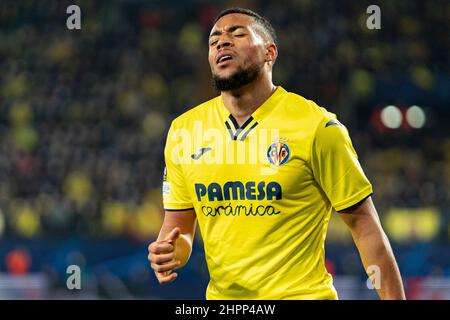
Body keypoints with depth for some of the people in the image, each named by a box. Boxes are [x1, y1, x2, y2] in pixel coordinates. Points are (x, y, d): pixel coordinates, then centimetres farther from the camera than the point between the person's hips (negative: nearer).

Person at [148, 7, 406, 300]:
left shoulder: (317, 127, -10)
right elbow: (179, 226, 10)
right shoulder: (183, 131, 2)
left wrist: (393, 299, -14)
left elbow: (365, 225, -8)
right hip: (221, 296, 4)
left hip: (304, 293, -4)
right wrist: (171, 251, -13)